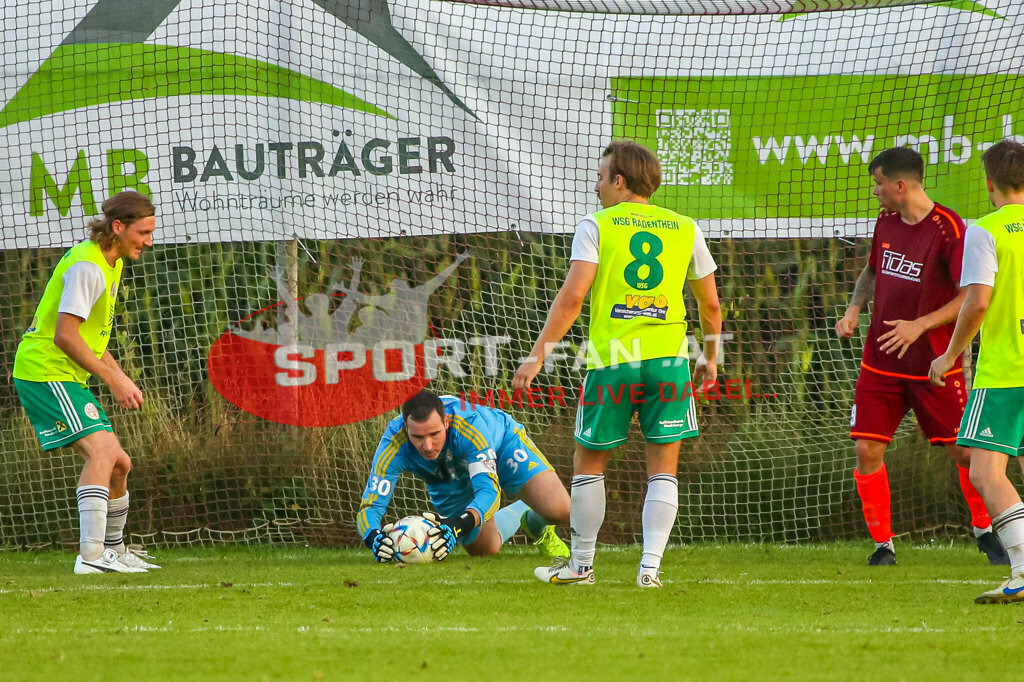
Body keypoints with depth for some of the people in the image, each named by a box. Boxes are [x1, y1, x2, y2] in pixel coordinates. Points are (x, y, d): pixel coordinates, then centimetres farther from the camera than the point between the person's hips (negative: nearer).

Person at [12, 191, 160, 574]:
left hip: (66, 377, 10)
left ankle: (114, 548, 32)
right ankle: (92, 554, -32)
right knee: (101, 450, -24)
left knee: (118, 463, 14)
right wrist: (112, 379, -19)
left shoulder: (111, 264, 15)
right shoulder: (87, 266, -18)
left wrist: (120, 377, 11)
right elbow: (65, 335, -23)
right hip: (45, 373, -10)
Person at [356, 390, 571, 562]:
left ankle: (536, 522, 18)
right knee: (485, 550, 5)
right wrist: (373, 537, -59)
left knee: (559, 510, -19)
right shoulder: (393, 445, -38)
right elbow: (370, 506, -36)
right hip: (449, 482, 3)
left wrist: (459, 525, -67)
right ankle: (517, 516, 37)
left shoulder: (468, 423, -44)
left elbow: (488, 489, -48)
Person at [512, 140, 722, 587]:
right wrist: (710, 357, 30)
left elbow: (572, 296, -10)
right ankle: (650, 566, -4)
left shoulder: (596, 225, 0)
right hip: (669, 357, 2)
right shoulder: (684, 228, 10)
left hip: (611, 361, -2)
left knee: (588, 463, 12)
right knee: (662, 470, 8)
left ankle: (580, 566, 18)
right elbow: (710, 304, 15)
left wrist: (539, 354, -8)